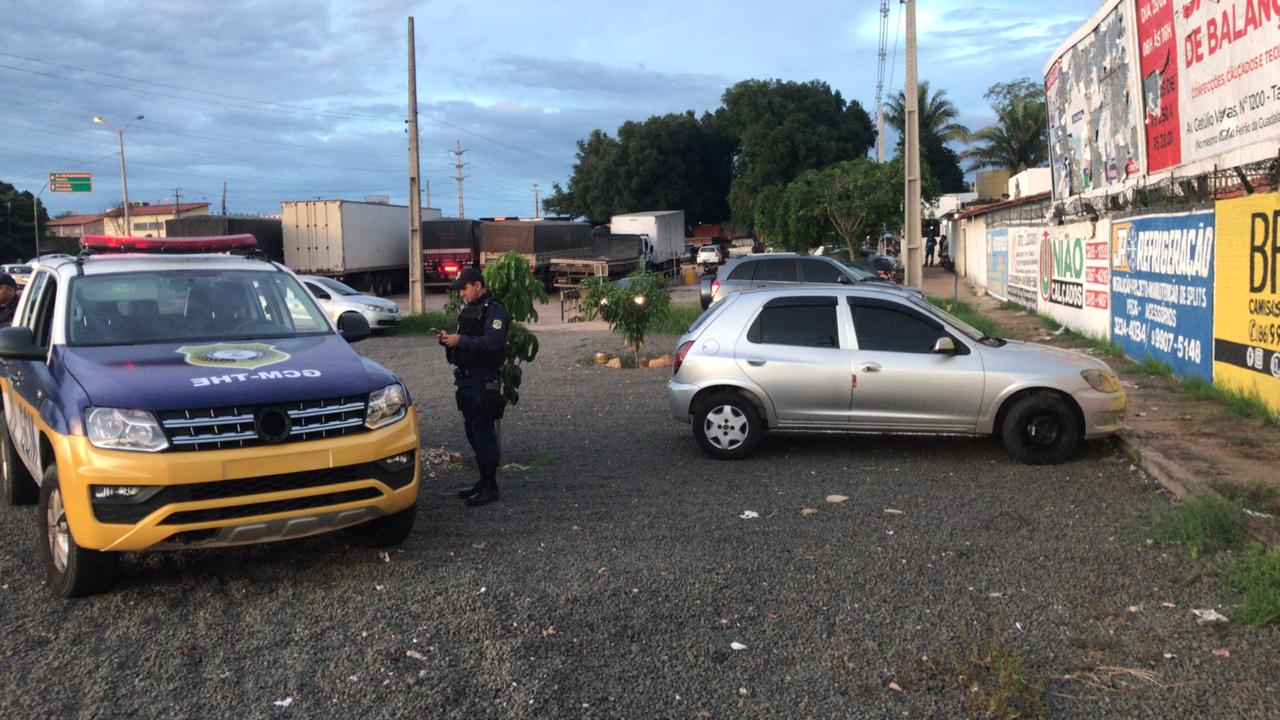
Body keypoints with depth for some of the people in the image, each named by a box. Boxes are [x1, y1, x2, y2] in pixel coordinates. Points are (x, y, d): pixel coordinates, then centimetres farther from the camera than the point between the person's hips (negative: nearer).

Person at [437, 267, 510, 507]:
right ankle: (484, 481, 23)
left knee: (484, 433, -7)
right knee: (473, 432, 13)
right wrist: (448, 340, 2)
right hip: (467, 379, 9)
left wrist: (461, 341, -30)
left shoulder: (494, 310, -12)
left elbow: (493, 342, -26)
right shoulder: (469, 310, 18)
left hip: (484, 381, -9)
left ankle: (490, 487, -1)